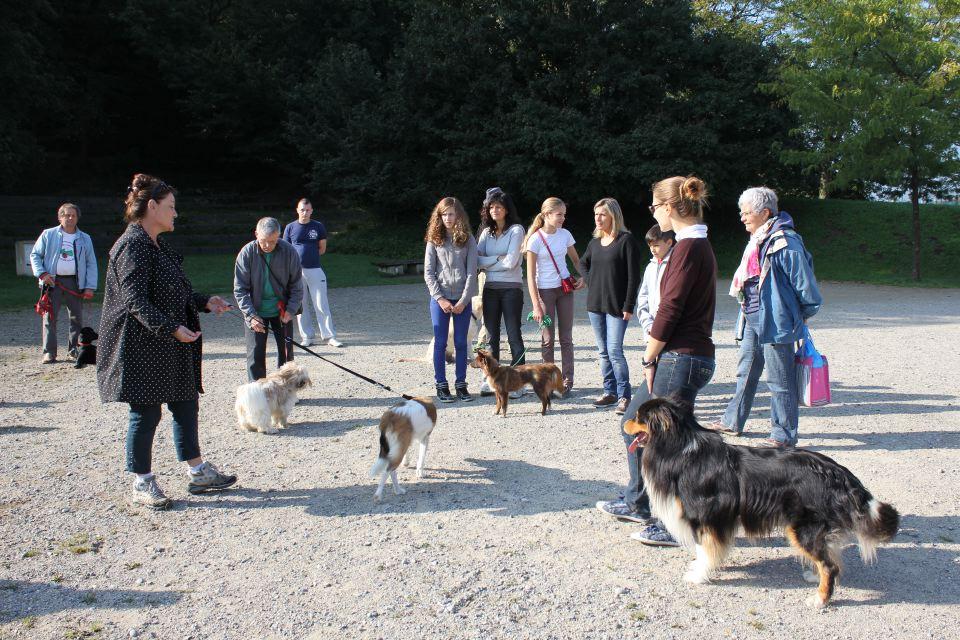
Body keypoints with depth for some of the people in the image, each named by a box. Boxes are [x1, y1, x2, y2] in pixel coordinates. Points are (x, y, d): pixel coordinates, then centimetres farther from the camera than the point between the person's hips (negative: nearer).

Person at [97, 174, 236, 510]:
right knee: (146, 413, 0)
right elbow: (135, 300, -23)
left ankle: (197, 472, 24)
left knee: (186, 405, 13)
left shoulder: (158, 245, 15)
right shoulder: (133, 246, -16)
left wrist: (204, 301, 13)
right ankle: (142, 485, 15)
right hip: (142, 347, -10)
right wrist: (171, 328, -29)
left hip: (170, 347, 10)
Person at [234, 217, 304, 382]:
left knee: (286, 352, 7)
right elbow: (240, 289, -9)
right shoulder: (247, 253, -14)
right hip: (256, 312, -1)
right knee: (255, 355, -2)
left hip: (282, 311, 1)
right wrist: (250, 315, -19)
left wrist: (291, 310, -14)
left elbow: (297, 286, -3)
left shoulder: (289, 251, -13)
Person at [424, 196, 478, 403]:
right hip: (439, 298, 0)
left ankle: (461, 384, 14)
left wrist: (463, 300, -9)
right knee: (440, 343, 3)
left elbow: (471, 272, -2)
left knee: (461, 343, 5)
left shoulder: (468, 240, 2)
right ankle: (441, 385, 11)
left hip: (462, 299, 0)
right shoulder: (434, 240, 3)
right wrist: (440, 298, -9)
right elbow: (428, 272, 0)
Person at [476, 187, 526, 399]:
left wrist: (488, 264, -4)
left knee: (514, 335, -2)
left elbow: (511, 262, -14)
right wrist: (498, 259, -12)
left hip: (511, 288, -5)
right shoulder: (486, 232, 12)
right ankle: (490, 379, 14)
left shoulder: (516, 230, -4)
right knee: (491, 336, 8)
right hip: (490, 289, 5)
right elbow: (478, 260, 0)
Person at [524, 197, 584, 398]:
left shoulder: (565, 234, 2)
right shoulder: (535, 239, -11)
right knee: (548, 338, 2)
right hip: (545, 291, -4)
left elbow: (576, 259, 18)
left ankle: (567, 382, 10)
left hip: (565, 288, 4)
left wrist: (582, 276, -3)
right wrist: (536, 305, -16)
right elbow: (530, 275, -12)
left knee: (566, 337, 4)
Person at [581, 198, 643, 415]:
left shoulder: (627, 240, -8)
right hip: (595, 304, 7)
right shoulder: (595, 242, 11)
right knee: (603, 351, 10)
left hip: (616, 306, -7)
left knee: (614, 351, -10)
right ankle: (609, 392, 20)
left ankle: (624, 396, -1)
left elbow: (634, 275, -11)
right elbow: (584, 263, 30)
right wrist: (590, 282, 12)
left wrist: (629, 306, -15)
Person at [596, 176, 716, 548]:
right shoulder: (697, 245, 15)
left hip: (682, 359, -10)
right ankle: (638, 503, 34)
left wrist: (649, 359, -9)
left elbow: (670, 308, -18)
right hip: (678, 358, 10)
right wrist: (654, 358, 12)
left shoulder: (689, 247, -16)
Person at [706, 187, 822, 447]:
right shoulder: (758, 240, 12)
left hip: (775, 323, -9)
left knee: (779, 380, 1)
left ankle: (784, 435, 12)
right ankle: (732, 421, 31)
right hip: (752, 320, 9)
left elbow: (805, 284, -14)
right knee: (745, 373, 19)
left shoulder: (786, 242, -17)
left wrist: (804, 315, -3)